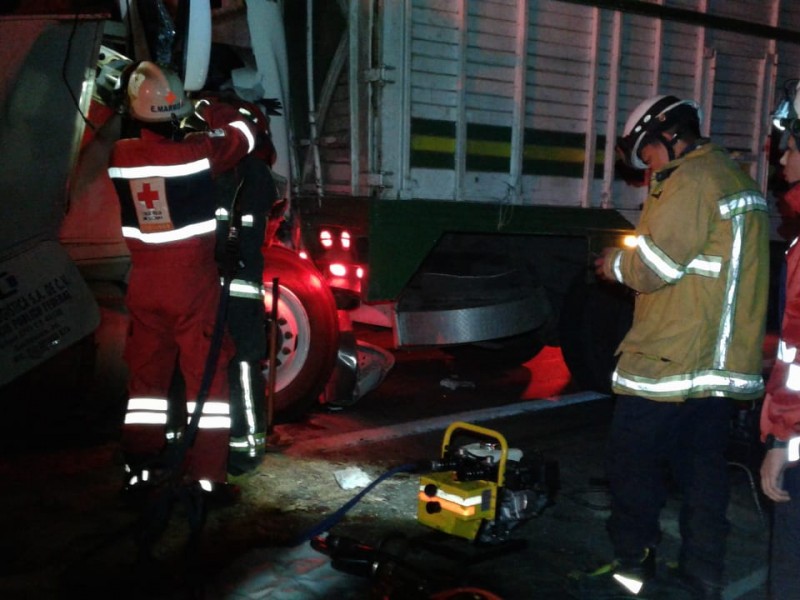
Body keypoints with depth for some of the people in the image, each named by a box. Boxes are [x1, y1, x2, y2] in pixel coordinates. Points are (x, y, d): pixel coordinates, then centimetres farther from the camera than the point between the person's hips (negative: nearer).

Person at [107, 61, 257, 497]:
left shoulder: (120, 155, -5)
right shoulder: (198, 151, -15)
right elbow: (244, 134, 4)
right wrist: (211, 110, 18)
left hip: (144, 281, 4)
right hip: (193, 280, -4)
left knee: (145, 371, 14)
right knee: (206, 370, 4)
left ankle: (138, 467, 20)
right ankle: (206, 471, 6)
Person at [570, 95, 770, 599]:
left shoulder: (691, 179, -13)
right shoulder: (737, 177, 18)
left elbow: (655, 265, -19)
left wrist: (617, 265, 0)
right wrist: (635, 263, 15)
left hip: (672, 360, -9)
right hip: (725, 363, 9)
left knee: (633, 460, 2)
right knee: (704, 468, 13)